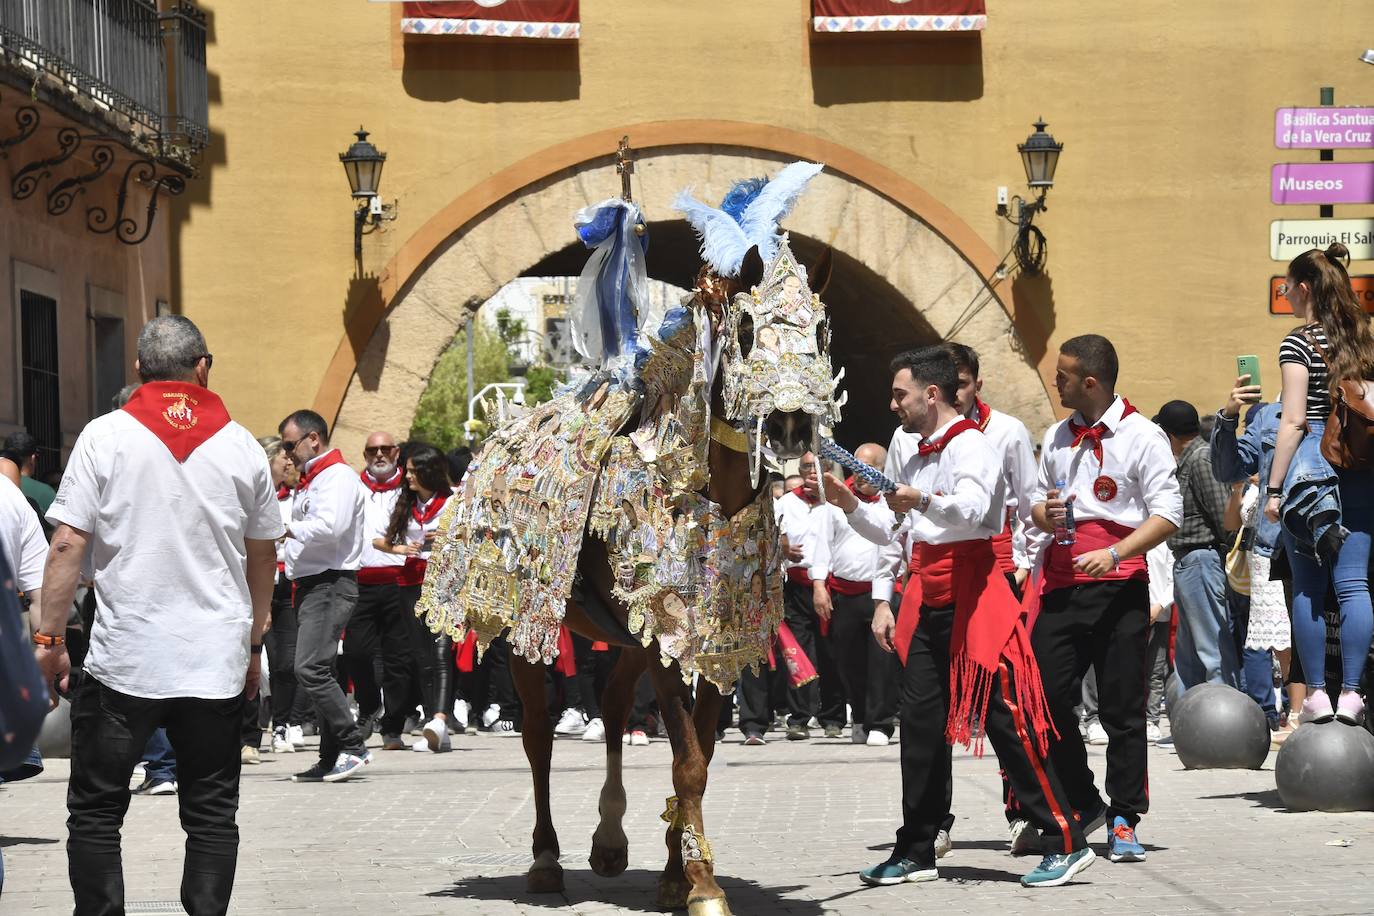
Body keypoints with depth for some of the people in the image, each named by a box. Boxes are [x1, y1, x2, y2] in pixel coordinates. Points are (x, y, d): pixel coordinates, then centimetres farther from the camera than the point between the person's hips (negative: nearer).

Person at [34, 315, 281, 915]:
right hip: (217, 660, 2)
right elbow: (262, 556, 13)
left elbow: (67, 544, -7)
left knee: (94, 812, 6)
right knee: (212, 814, 8)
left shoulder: (105, 437, -2)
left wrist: (49, 638, -1)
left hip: (124, 659, -2)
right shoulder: (241, 445, 5)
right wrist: (254, 642, 23)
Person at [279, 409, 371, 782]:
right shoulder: (310, 480, 23)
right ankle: (332, 758, 11)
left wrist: (286, 527, -17)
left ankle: (353, 746, -12)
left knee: (311, 669, -17)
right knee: (316, 671, 8)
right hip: (310, 585, 11)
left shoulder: (338, 476, -9)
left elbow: (329, 527, -24)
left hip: (331, 585, -10)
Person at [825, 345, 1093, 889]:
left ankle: (1065, 844, -4)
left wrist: (925, 501, -49)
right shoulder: (908, 448, 16)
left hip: (973, 597, -9)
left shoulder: (969, 444, -11)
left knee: (1005, 719, -9)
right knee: (919, 722, 7)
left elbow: (972, 510, -31)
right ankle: (916, 853, 14)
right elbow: (890, 531, 23)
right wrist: (850, 506, 7)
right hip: (929, 598, 9)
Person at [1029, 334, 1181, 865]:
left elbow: (1168, 513, -8)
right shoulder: (1057, 437, 16)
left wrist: (1114, 554, -20)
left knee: (1123, 708, -1)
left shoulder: (1142, 436, -4)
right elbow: (1037, 503, 24)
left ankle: (1124, 821, 5)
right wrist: (1044, 513, 0)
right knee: (1048, 699, -1)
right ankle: (1083, 805, 16)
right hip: (1062, 583, 5)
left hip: (1118, 585, -5)